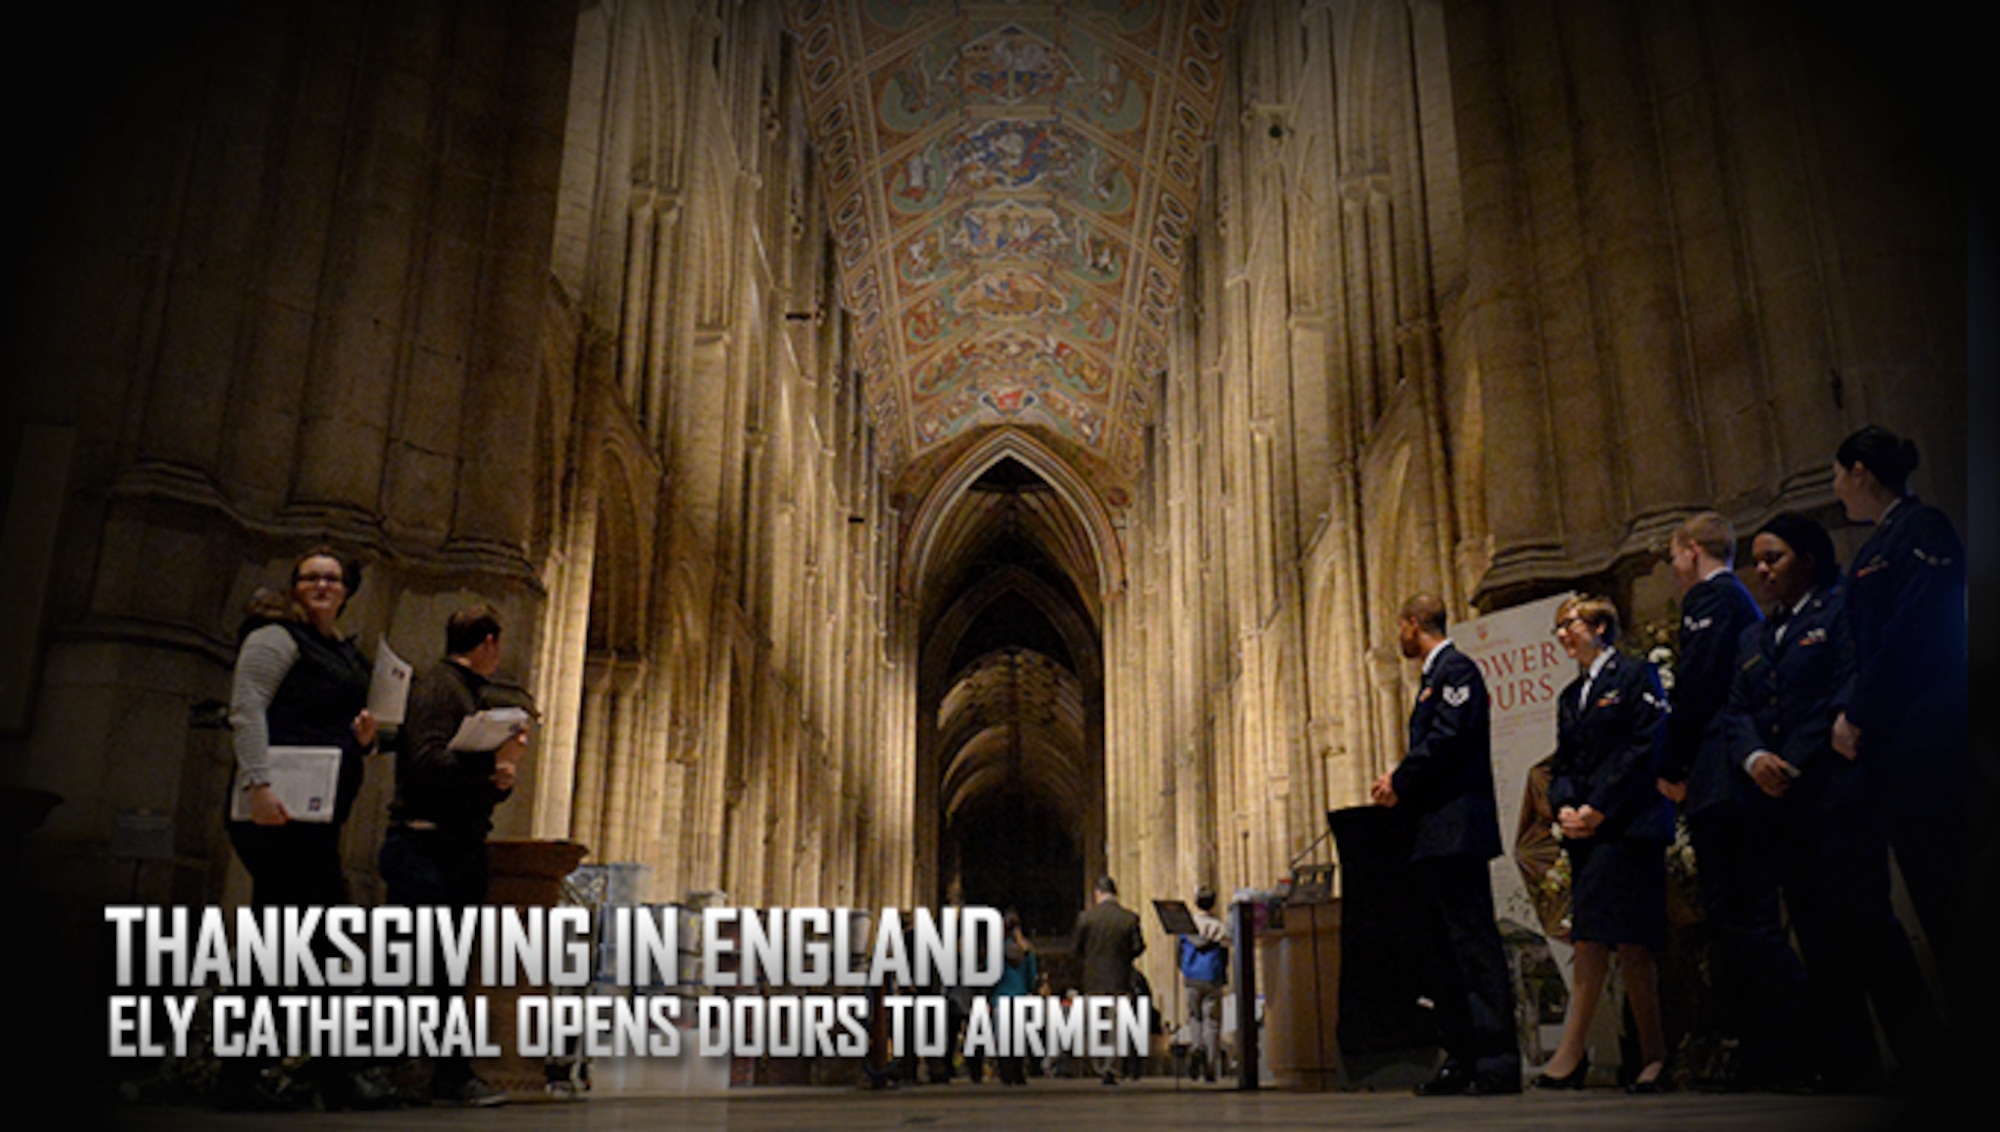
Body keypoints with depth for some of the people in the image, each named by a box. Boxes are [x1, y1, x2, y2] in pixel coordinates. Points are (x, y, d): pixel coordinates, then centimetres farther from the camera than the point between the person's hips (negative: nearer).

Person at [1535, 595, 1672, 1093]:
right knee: (1592, 942, 3)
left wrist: (1598, 809, -14)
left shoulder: (1635, 676, -1)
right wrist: (1564, 808, -3)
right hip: (1586, 831, 7)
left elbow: (1646, 748, -10)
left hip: (1627, 825, -7)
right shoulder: (1570, 696, 20)